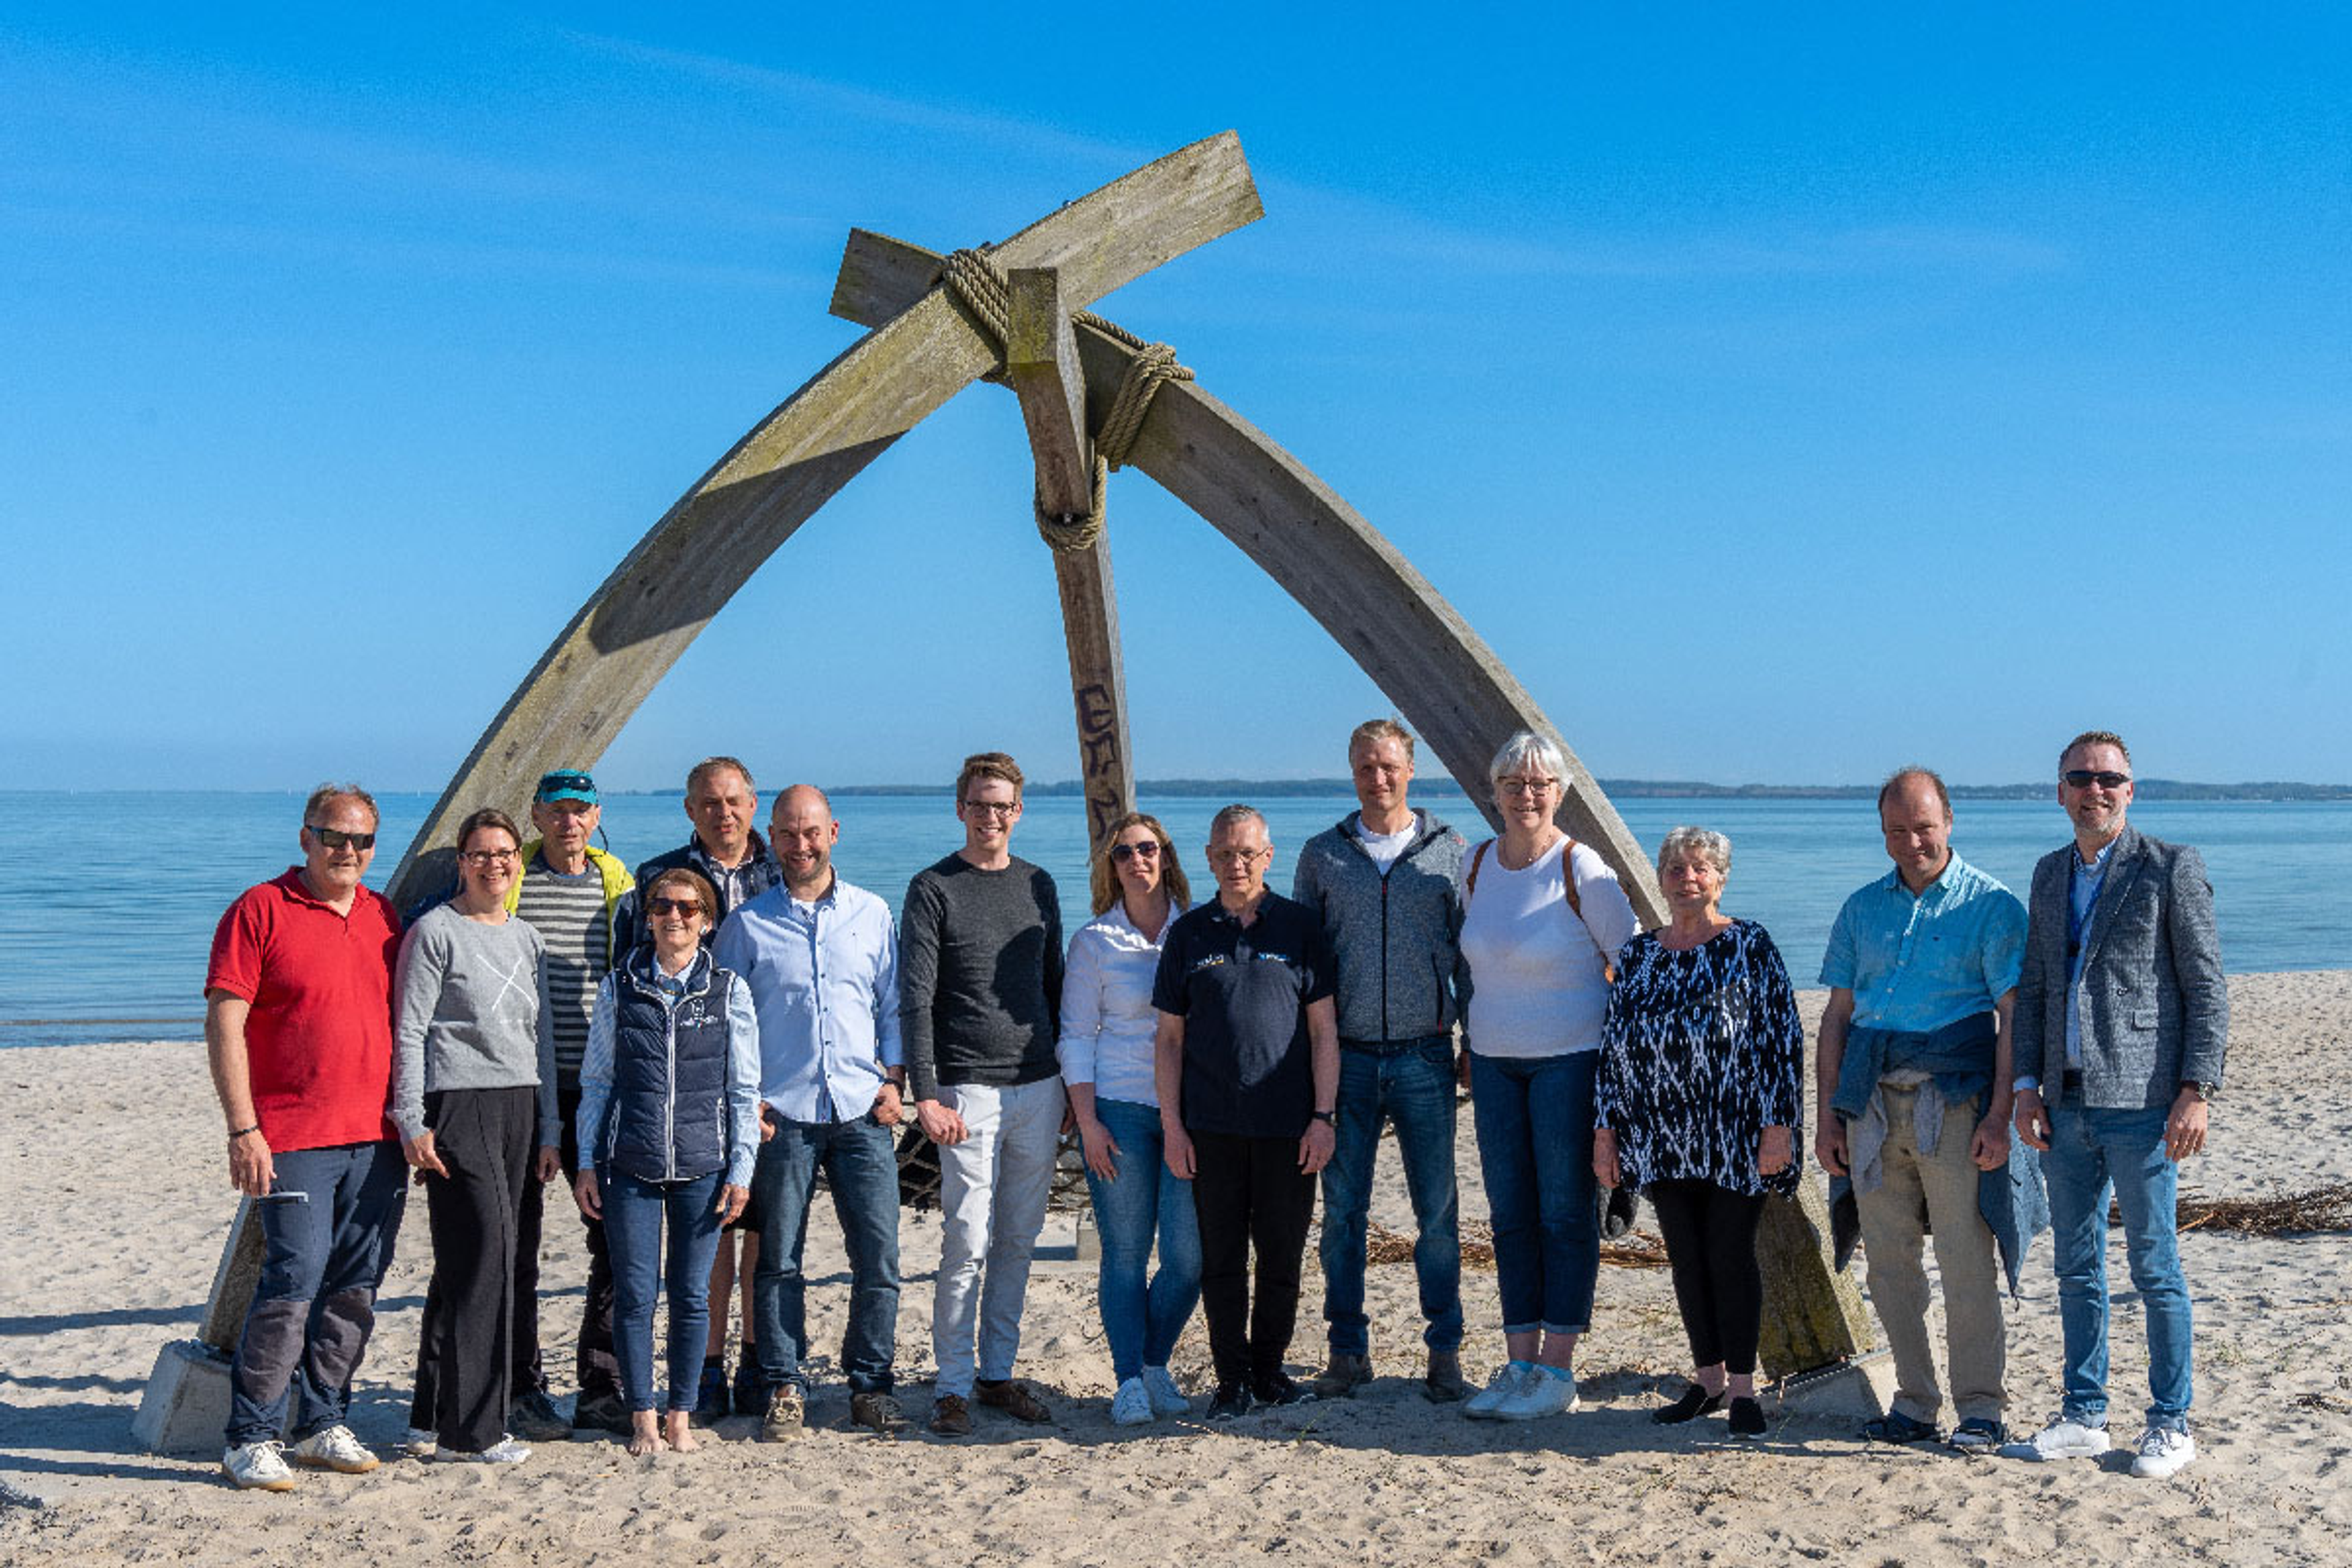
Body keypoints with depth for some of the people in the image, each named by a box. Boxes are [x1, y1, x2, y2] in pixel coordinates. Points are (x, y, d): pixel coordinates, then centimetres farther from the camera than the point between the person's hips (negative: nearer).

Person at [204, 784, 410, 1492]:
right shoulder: (261, 910, -3)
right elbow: (224, 1024, -7)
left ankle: (322, 1426, 19)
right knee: (294, 1280, -9)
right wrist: (242, 1129, -14)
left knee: (356, 1288, 8)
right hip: (293, 1140, -5)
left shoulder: (384, 917, 13)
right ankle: (251, 1438, 3)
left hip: (377, 1140, 5)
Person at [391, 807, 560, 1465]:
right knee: (485, 1251, -12)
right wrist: (411, 1122, -12)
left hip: (518, 1107, 6)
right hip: (457, 1105, -6)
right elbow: (408, 1031, -5)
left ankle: (433, 1413, 17)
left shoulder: (526, 939, 17)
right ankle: (469, 1429, -7)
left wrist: (548, 1129, 16)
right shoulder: (435, 931, -2)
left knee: (465, 1262, 8)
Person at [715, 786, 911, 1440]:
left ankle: (869, 1384, 12)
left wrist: (893, 1078, 3)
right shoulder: (747, 923, 6)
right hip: (782, 1115, -1)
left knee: (879, 1255, 0)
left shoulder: (872, 914, 11)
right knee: (779, 1259, 2)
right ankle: (784, 1388, 13)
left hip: (862, 1113, 1)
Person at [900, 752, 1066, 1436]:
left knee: (1019, 1240, 9)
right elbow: (915, 1001, -7)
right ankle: (953, 1387, 4)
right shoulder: (933, 890, -2)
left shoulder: (1038, 886, 13)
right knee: (968, 1243, -6)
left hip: (1039, 1090, 5)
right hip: (969, 1091, -5)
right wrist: (927, 1096, -14)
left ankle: (998, 1373, 19)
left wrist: (1070, 1080, 14)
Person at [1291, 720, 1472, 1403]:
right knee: (1343, 1210, 5)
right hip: (1346, 1058, 1)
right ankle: (1348, 1351, 15)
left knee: (1437, 1211, 2)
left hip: (1425, 1058, -1)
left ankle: (1445, 1352, 13)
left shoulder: (1449, 851, 5)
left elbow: (1469, 951, 8)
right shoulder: (1322, 854, 7)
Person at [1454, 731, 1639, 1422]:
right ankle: (1519, 1364, 17)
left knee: (1565, 1213, 1)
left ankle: (1558, 1371, 8)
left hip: (1569, 1058, -5)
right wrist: (1470, 1041, 16)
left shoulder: (1581, 871, -11)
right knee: (1510, 1214, 9)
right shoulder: (1476, 865, 5)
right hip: (1494, 1060, 5)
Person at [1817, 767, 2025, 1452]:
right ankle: (1914, 1402, 16)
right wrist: (1828, 1113, 8)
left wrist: (1999, 1114, -12)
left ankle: (1980, 1408, 7)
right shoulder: (1862, 908, 15)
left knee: (1965, 1261, -4)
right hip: (1873, 1102, 5)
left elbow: (2015, 1016, -4)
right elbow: (1837, 1015, 15)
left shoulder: (1991, 906, 1)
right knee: (1887, 1261, 6)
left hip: (1953, 1101, -4)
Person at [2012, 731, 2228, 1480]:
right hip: (2067, 1106, 6)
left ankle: (2171, 1424, 13)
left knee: (2155, 1268, 2)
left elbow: (2208, 988, -6)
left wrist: (2195, 1092, -13)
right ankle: (2084, 1415, 22)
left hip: (2140, 1104, -6)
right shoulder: (2049, 874, 13)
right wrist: (2028, 1086, 7)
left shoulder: (2172, 867, -4)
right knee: (2077, 1269, 12)